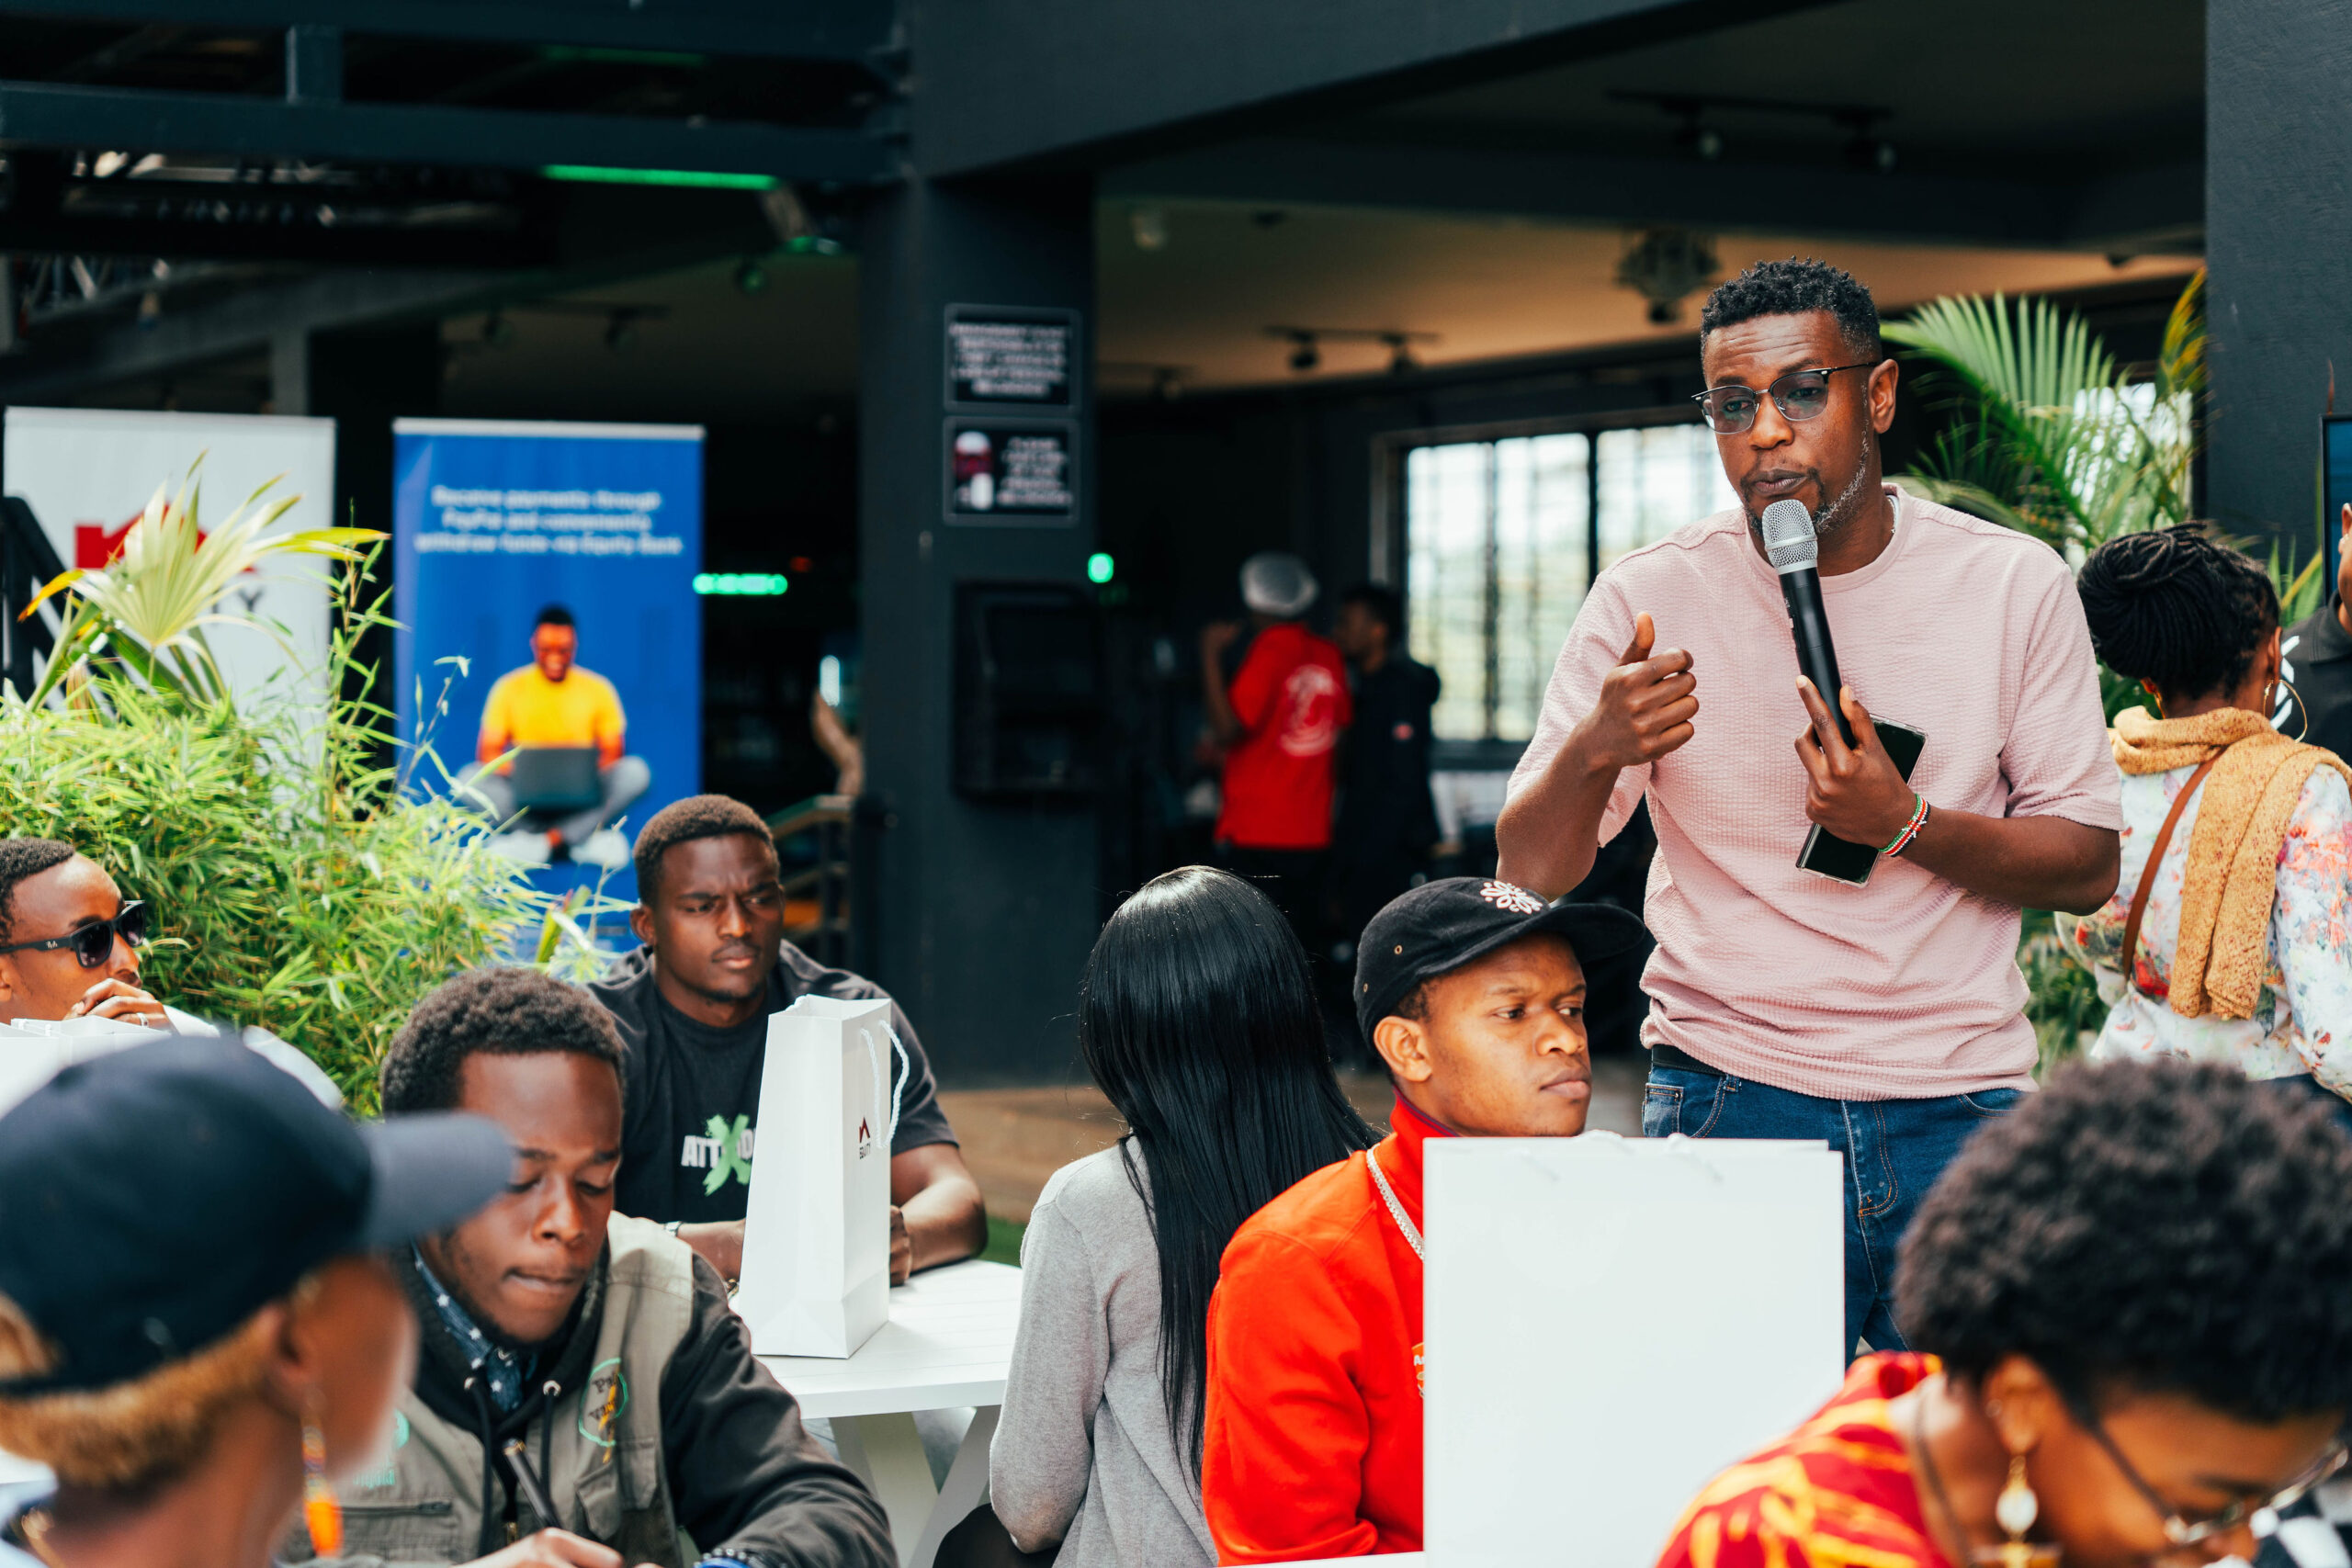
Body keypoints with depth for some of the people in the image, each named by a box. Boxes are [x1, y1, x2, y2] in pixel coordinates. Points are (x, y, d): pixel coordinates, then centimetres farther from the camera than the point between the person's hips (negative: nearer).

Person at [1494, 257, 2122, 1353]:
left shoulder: (2015, 585, 1)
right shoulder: (1650, 598, -1)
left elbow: (2089, 868, 3)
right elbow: (1528, 874, -2)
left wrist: (1907, 826, -15)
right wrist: (1592, 752, -24)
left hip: (1962, 1107, 1)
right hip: (1730, 1097, -1)